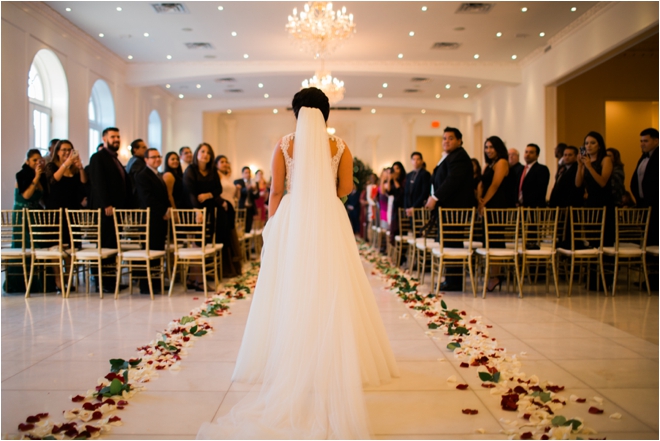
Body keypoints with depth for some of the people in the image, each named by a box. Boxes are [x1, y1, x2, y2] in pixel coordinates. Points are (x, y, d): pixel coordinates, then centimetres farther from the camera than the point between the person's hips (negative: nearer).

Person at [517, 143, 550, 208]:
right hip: (520, 207, 7)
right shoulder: (521, 169, 19)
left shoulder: (542, 169, -5)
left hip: (534, 208, -7)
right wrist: (517, 203, 4)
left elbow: (541, 190, -15)